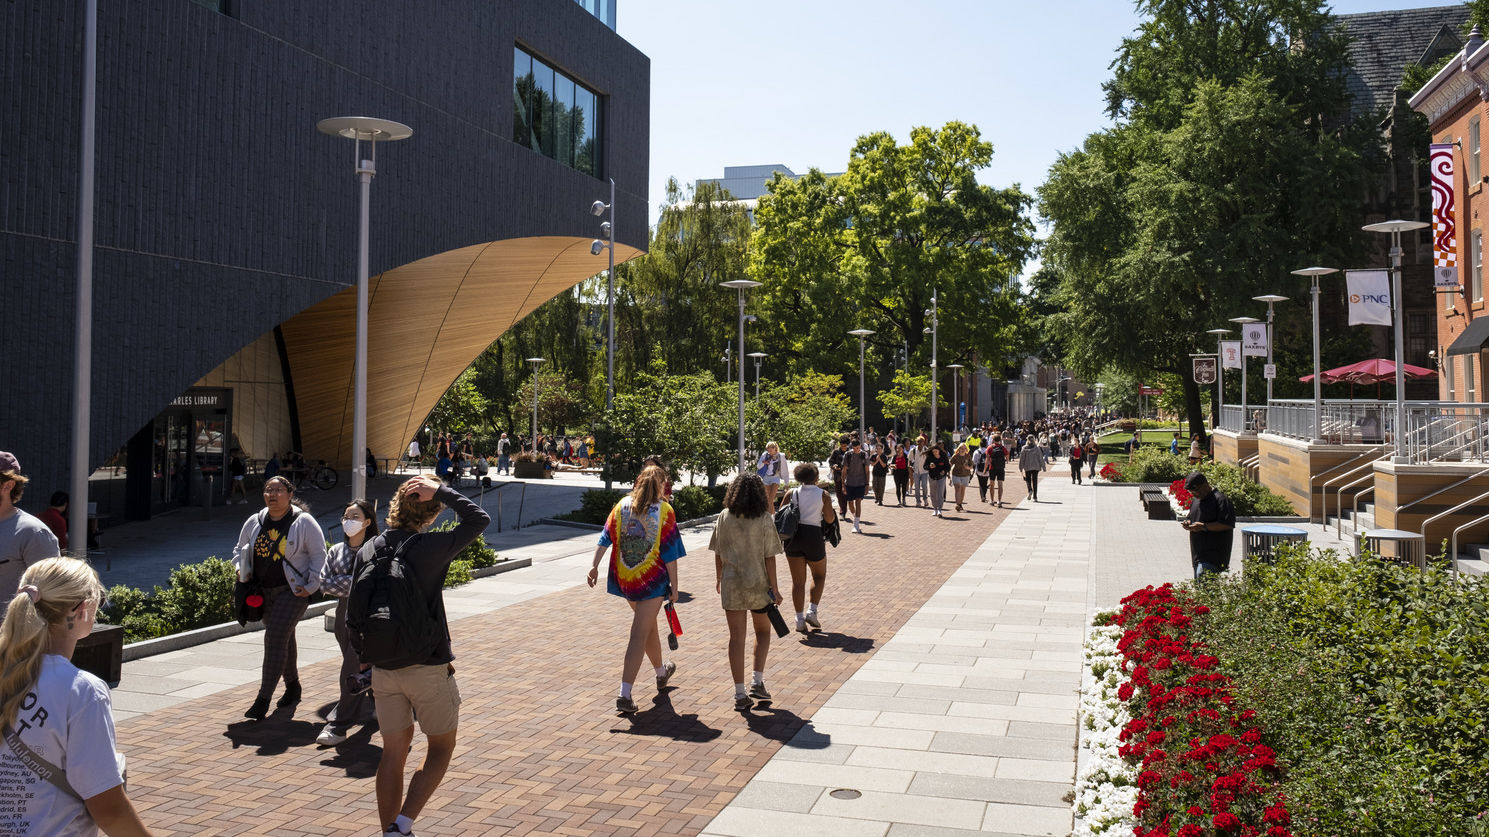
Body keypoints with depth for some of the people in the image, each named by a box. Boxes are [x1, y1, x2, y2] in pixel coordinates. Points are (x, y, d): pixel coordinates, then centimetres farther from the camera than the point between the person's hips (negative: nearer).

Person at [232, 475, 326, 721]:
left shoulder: (304, 522, -9)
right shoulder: (255, 522, 6)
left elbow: (319, 555, -5)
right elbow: (240, 548, 19)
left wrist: (310, 586, -11)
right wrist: (242, 570, 0)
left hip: (292, 590, -6)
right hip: (263, 591, 6)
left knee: (275, 638, -15)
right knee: (284, 638, 18)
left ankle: (263, 700, -12)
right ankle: (292, 686, 35)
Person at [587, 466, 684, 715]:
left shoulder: (622, 505, 3)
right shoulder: (664, 511, -8)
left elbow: (605, 538, -3)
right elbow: (669, 554, -8)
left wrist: (595, 566, -4)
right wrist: (674, 587, -3)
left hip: (623, 579, 5)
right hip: (651, 580, -5)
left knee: (648, 625, 25)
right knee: (639, 636, -4)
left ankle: (661, 673, 45)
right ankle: (624, 694, -9)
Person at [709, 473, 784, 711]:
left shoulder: (725, 517, -3)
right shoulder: (764, 520, -10)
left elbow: (718, 553, 3)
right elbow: (769, 557, -9)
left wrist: (719, 578, 17)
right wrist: (774, 587, -2)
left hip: (731, 584, 2)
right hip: (758, 584, -2)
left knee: (736, 637, 7)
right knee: (763, 632, 20)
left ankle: (740, 694, 8)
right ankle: (757, 682, 10)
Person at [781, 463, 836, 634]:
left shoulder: (791, 494, 0)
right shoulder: (822, 494, -4)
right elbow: (830, 520, -5)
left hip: (793, 536, 2)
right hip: (814, 537, -2)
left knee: (798, 581, 9)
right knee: (819, 575, 20)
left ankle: (800, 619, 7)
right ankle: (812, 611, 5)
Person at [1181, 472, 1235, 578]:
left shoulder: (1220, 500, -11)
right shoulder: (1196, 501, 17)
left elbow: (1227, 524, -19)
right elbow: (1191, 517, 31)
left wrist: (1204, 526, -22)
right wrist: (1188, 523, 6)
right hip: (1198, 555, 9)